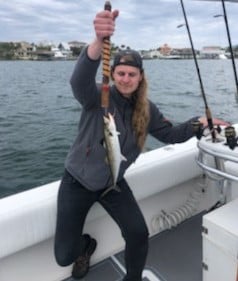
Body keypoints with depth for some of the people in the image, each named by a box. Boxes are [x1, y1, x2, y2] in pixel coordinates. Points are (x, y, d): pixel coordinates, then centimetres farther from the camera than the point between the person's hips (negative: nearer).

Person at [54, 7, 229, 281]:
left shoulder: (146, 109, -4)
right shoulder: (97, 97, -18)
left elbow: (170, 134, 6)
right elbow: (79, 81, -41)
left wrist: (199, 122, -7)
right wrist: (99, 40, -59)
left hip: (113, 183, 3)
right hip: (78, 181, -2)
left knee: (139, 234, -9)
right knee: (64, 256, -1)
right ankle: (86, 244, 37)